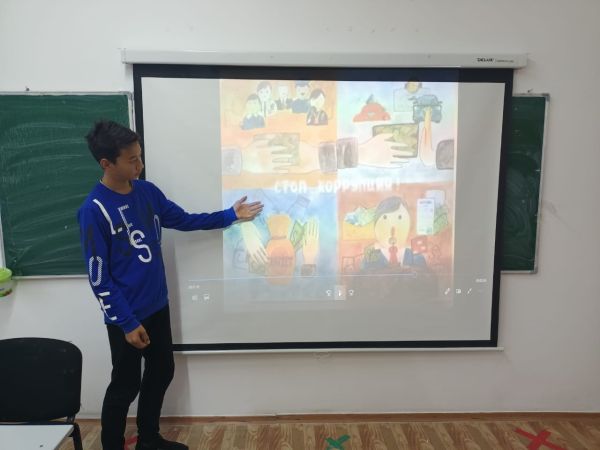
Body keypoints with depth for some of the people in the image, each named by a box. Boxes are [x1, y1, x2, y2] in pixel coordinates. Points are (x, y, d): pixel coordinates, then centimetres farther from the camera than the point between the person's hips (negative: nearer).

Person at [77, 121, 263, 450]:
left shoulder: (147, 191, 0)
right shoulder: (94, 210, -20)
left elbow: (184, 220, 13)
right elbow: (99, 278, -18)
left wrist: (230, 215, 7)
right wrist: (127, 322, -16)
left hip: (157, 305, 7)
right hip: (126, 316, -7)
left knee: (161, 373, 18)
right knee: (125, 385, 9)